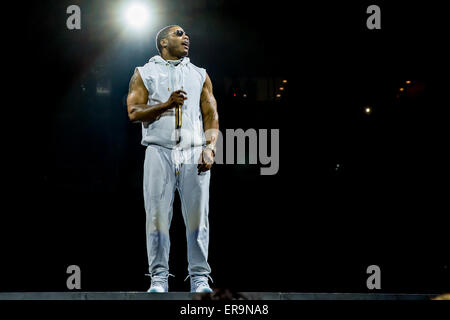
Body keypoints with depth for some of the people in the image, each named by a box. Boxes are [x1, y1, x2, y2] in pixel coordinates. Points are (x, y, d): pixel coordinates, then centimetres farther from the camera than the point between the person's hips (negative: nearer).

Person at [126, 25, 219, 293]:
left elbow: (211, 115, 14)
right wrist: (166, 104, -11)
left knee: (198, 217, -5)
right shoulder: (144, 73, 14)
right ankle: (159, 278, -1)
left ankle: (200, 278, -2)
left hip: (194, 154, 2)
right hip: (160, 151, -1)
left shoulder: (200, 75, 20)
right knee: (158, 216, -5)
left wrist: (210, 148, -2)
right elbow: (134, 112, 3)